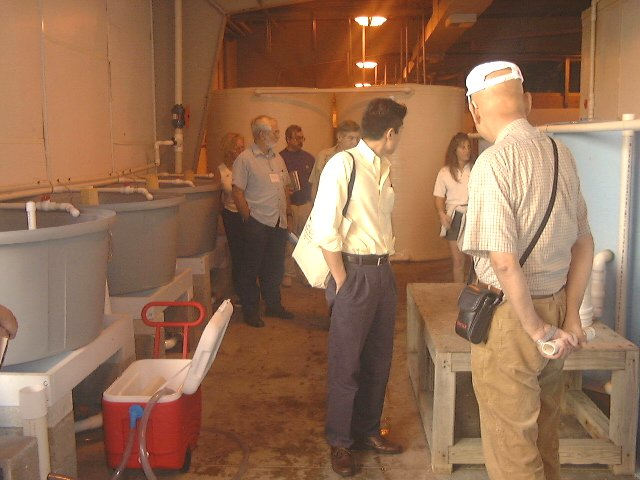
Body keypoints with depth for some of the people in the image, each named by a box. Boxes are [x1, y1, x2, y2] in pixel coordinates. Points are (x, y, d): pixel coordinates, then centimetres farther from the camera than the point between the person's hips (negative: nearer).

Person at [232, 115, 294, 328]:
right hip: (257, 223, -7)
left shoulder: (278, 158, 13)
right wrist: (249, 219, -13)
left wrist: (284, 213, 13)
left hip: (278, 223, 7)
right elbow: (237, 192, -12)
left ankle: (274, 305, 30)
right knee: (252, 269, 3)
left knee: (275, 268, 16)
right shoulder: (245, 159, -9)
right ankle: (251, 311, 13)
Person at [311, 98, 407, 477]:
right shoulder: (343, 165, -13)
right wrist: (342, 282, -15)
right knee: (346, 363, 5)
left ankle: (368, 431, 35)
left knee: (379, 359, 17)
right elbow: (324, 229, -17)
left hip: (383, 272, 8)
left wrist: (388, 256, 10)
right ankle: (341, 443, 23)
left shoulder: (385, 169, 11)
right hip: (355, 273, -8)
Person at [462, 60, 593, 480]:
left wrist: (537, 330, -13)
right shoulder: (561, 154, 5)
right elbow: (585, 244, 10)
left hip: (512, 313, -7)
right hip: (557, 303, 8)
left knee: (511, 446, 9)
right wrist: (570, 318, 12)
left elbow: (504, 261, -24)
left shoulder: (494, 163, -19)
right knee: (544, 436, 24)